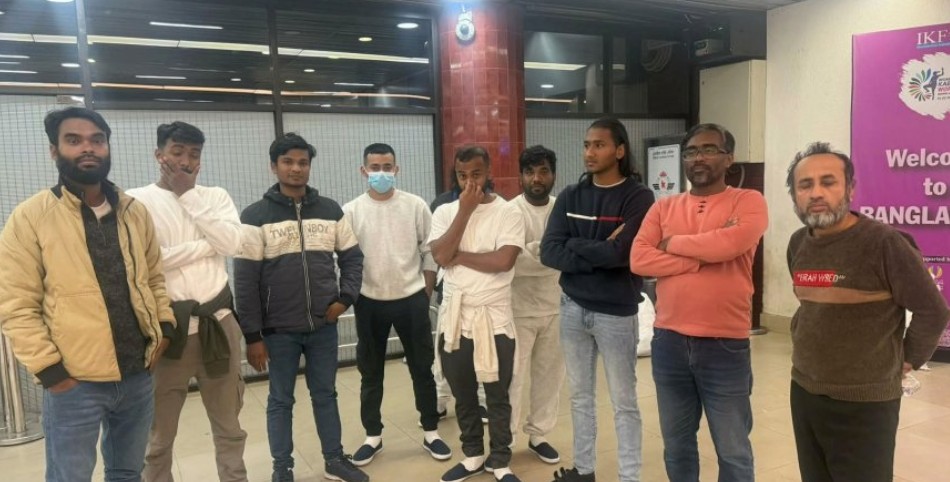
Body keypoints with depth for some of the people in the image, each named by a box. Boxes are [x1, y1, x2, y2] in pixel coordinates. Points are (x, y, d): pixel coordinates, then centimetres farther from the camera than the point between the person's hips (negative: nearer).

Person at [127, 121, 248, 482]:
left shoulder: (216, 196, 7)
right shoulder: (137, 200, -4)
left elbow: (232, 243, -10)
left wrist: (188, 195, -9)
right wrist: (207, 246, -11)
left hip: (218, 322, 3)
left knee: (229, 424, 17)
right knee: (159, 434, 13)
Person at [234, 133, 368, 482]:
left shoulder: (331, 210, 3)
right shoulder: (256, 216, -7)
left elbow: (352, 257, 11)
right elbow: (245, 280, -8)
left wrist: (346, 297, -4)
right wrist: (252, 335, -9)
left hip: (324, 326, 3)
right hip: (279, 330, -2)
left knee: (325, 394, 16)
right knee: (281, 400, 12)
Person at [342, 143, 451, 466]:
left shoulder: (415, 206, -2)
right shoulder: (351, 211, -2)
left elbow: (430, 251, 2)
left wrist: (426, 293, 0)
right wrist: (350, 296, -2)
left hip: (411, 300, 0)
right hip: (369, 303, 1)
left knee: (422, 369, 10)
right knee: (371, 373, 12)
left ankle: (431, 432, 25)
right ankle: (373, 436, 28)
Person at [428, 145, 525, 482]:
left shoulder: (508, 213, -7)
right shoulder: (445, 212, 3)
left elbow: (503, 261, -21)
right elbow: (440, 256, -13)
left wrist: (459, 256, -11)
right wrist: (465, 209, -12)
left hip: (494, 318, -3)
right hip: (454, 317, 4)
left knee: (497, 396, 10)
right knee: (463, 394, 17)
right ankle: (473, 455, 36)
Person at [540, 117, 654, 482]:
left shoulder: (638, 197, -9)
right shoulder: (570, 196, 4)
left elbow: (622, 253, -22)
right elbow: (549, 252, -7)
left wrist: (575, 245, -8)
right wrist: (600, 253, -16)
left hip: (616, 312, -4)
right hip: (573, 307, 5)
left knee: (624, 402, 8)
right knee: (580, 395, 17)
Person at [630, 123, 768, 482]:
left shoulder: (748, 202, -3)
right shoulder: (663, 207, 8)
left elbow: (729, 244, -23)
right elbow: (639, 260, -6)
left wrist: (673, 243, -7)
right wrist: (704, 257, -14)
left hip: (725, 345, -3)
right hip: (668, 342, 4)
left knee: (733, 452, 12)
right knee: (676, 446, 19)